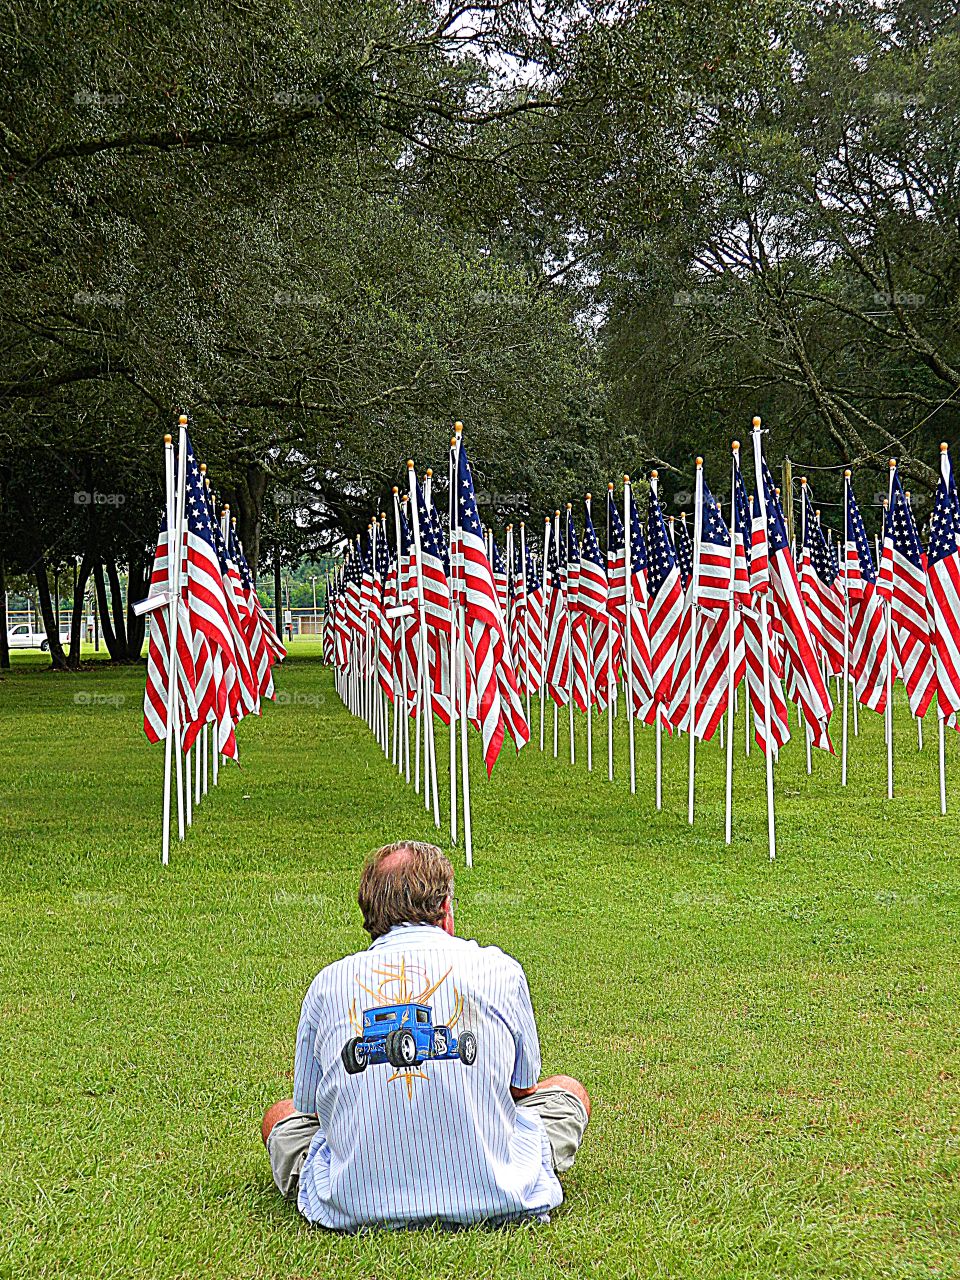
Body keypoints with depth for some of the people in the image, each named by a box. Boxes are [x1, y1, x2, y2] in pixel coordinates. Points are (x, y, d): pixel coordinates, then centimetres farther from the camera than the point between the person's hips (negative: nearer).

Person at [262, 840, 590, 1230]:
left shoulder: (327, 983, 3)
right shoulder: (498, 969, 1)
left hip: (355, 1209, 1)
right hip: (496, 1203, 0)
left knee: (281, 1115, 29)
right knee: (566, 1090, 25)